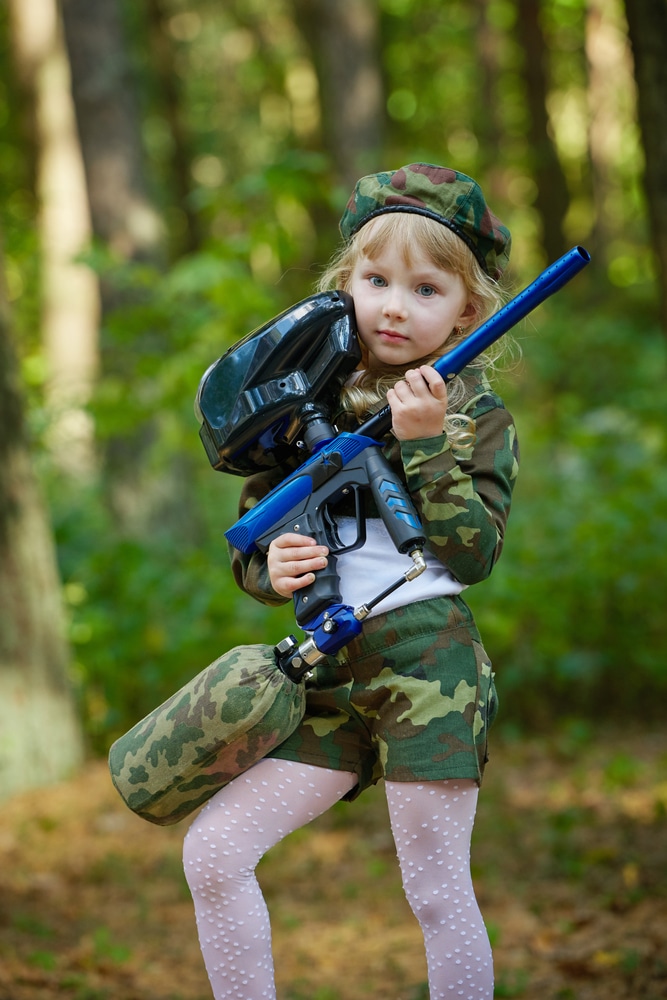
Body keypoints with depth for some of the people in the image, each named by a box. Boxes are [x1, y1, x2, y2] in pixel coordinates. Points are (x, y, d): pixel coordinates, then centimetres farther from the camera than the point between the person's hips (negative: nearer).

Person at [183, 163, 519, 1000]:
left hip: (427, 662, -4)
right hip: (331, 675, 5)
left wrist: (426, 444, -14)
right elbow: (247, 540, 15)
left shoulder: (475, 414, 3)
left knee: (436, 891, -3)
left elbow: (474, 555, -9)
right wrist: (271, 569, -8)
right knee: (213, 851, -4)